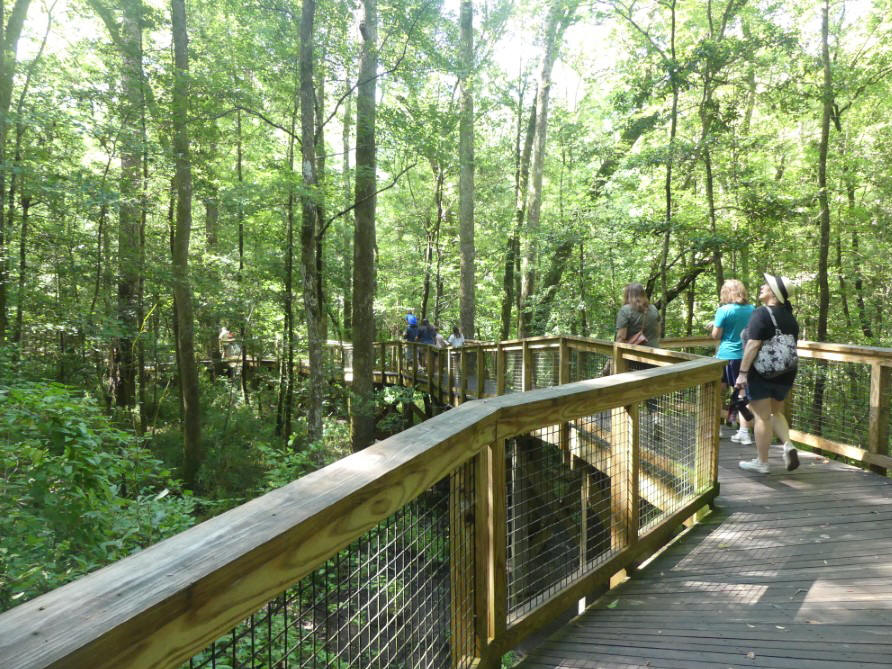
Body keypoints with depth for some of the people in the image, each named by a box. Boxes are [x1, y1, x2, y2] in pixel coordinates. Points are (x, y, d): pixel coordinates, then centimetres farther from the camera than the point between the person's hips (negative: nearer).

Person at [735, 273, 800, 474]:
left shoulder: (761, 314, -14)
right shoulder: (790, 316, 10)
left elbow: (753, 345, -21)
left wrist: (743, 372, -20)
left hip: (761, 373, -7)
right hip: (785, 374, 7)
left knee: (762, 416, 1)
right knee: (776, 412, 23)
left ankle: (762, 462, 10)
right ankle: (788, 445, 3)